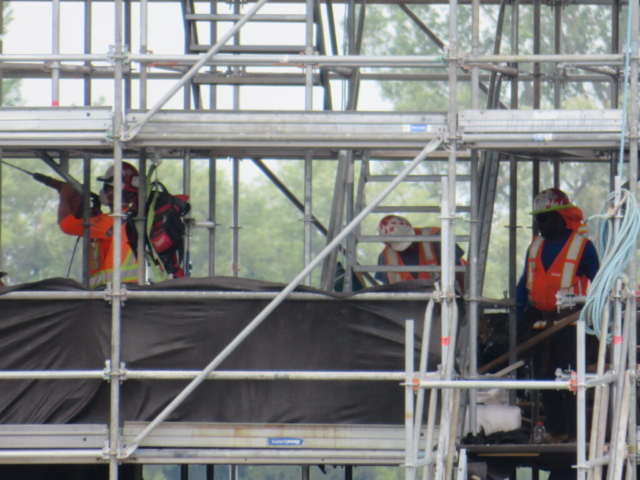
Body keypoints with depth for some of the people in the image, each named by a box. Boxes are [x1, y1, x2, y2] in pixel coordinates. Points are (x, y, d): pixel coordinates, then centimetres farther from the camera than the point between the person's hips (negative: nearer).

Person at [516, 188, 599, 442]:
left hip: (570, 323, -6)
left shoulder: (582, 245, -3)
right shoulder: (535, 247, 15)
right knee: (545, 380, 8)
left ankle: (574, 433, -5)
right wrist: (520, 317, 7)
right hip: (540, 323, 6)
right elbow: (524, 285, 19)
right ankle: (555, 430, 15)